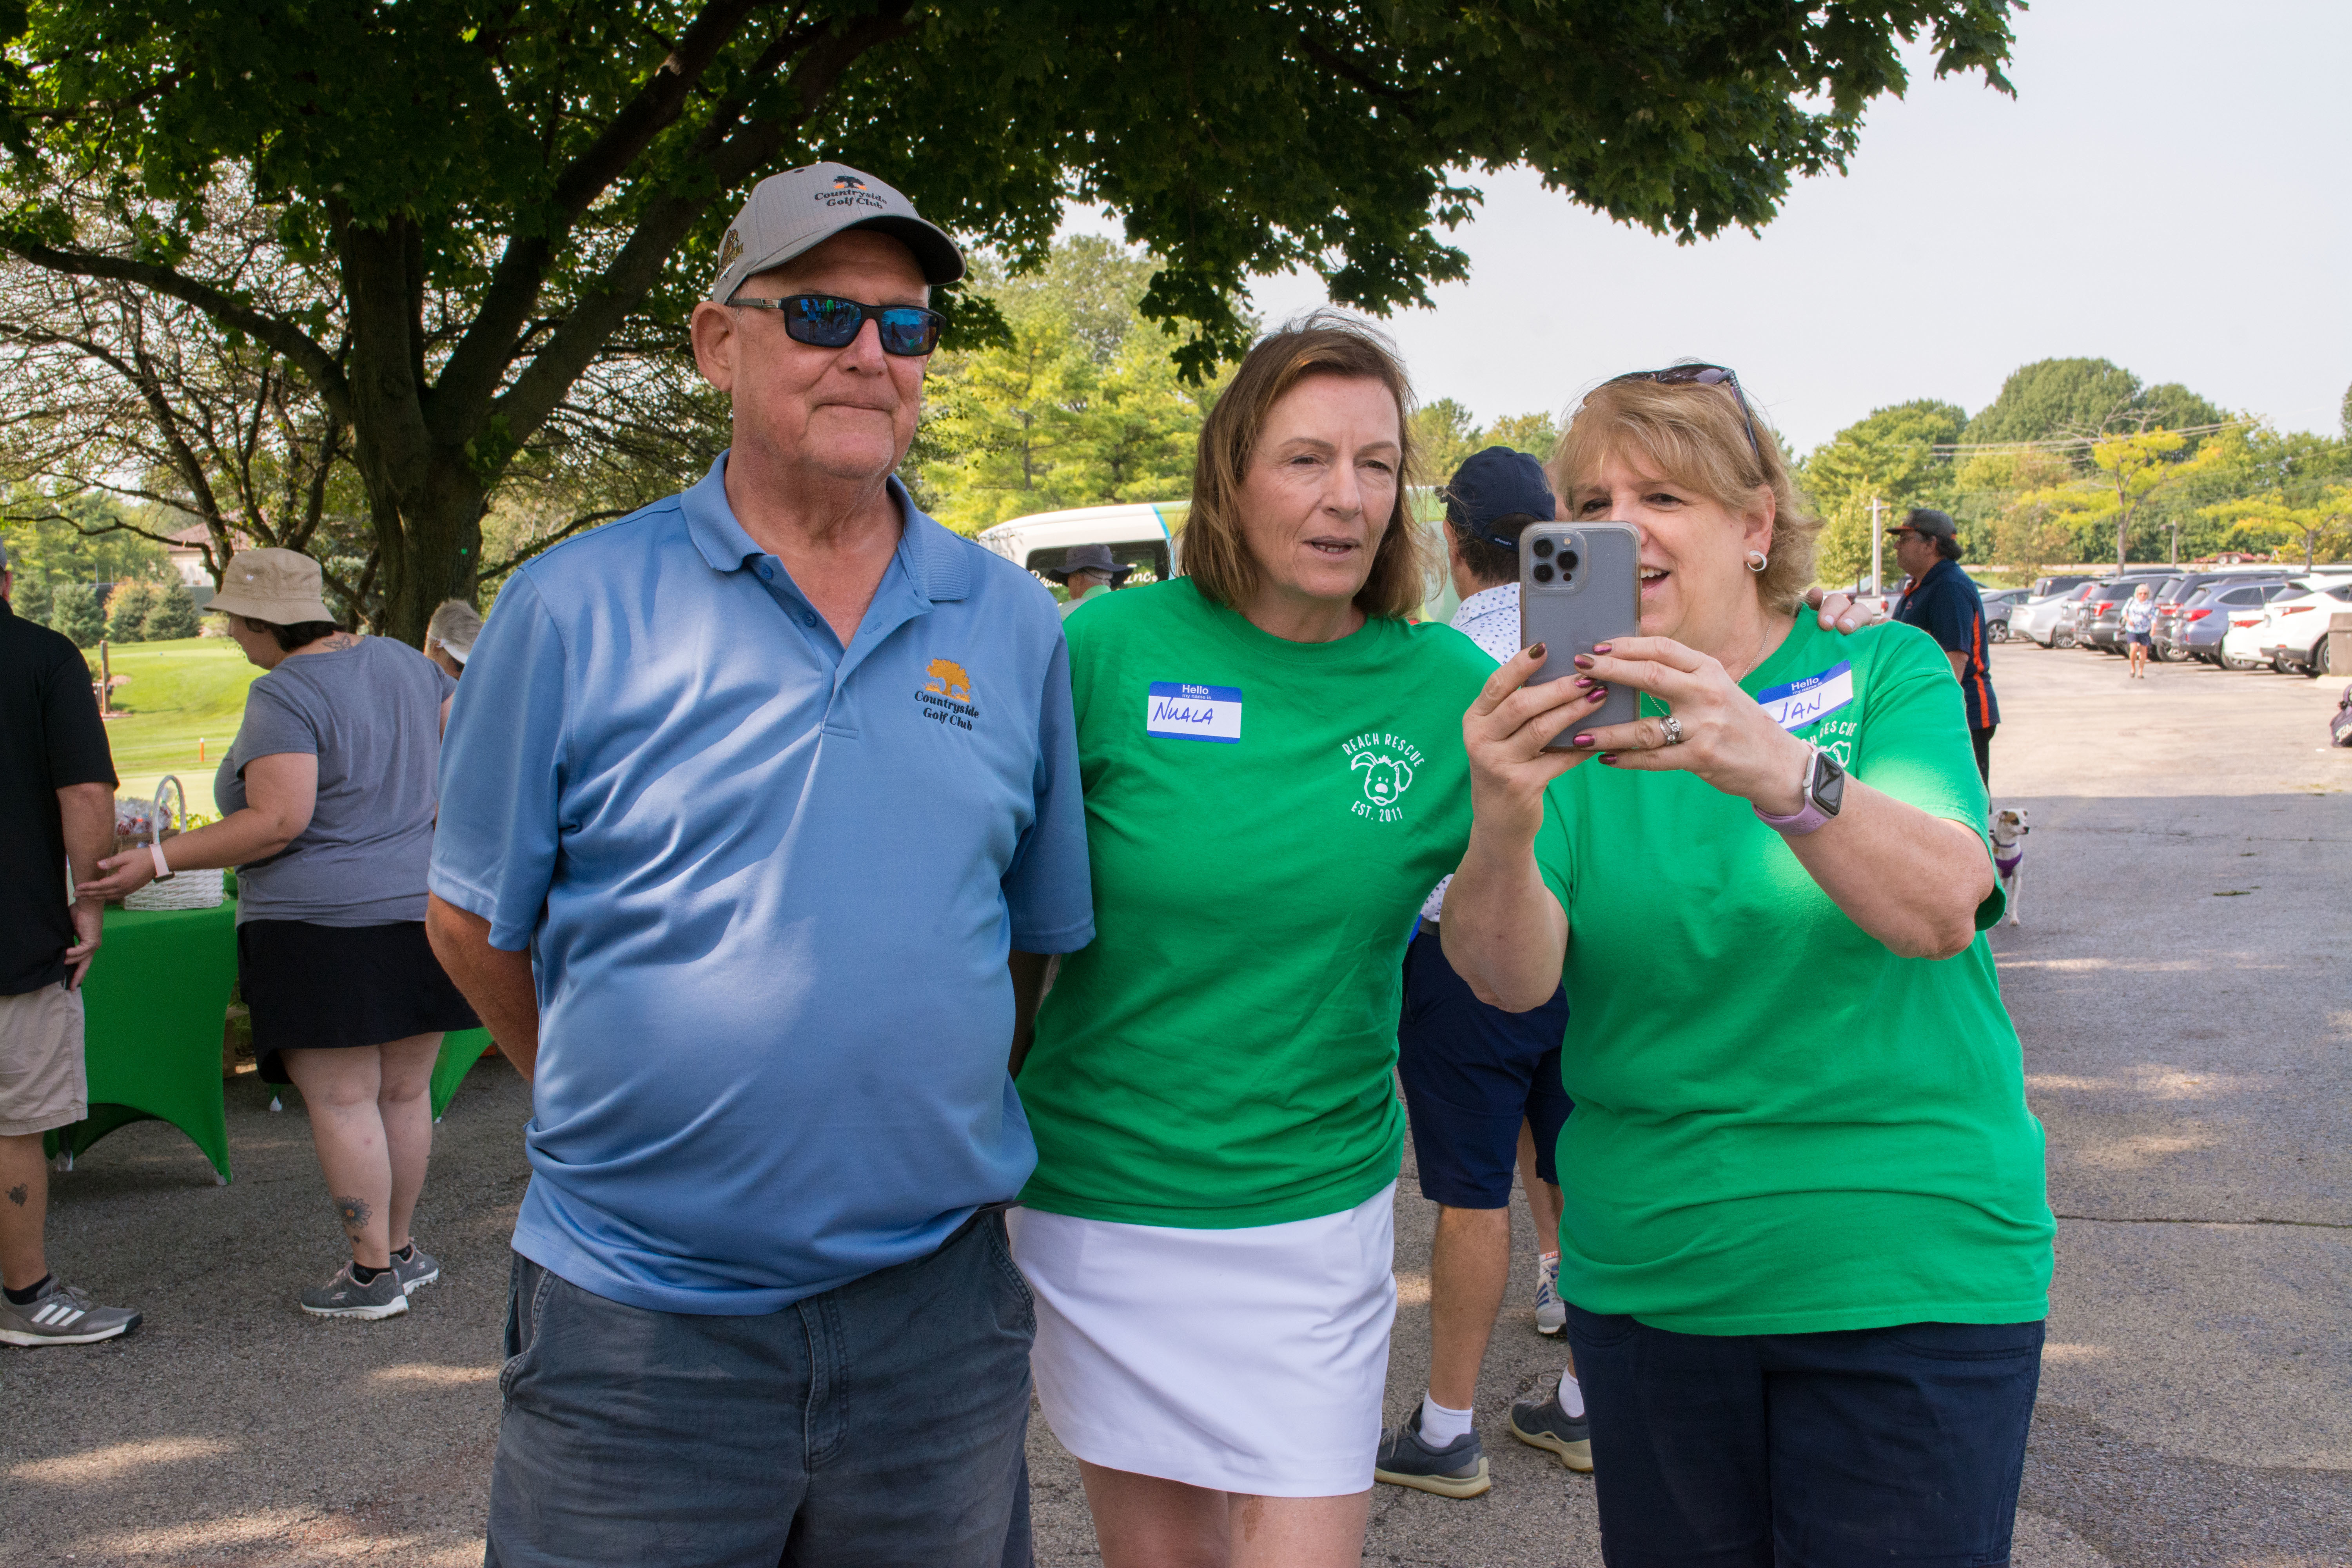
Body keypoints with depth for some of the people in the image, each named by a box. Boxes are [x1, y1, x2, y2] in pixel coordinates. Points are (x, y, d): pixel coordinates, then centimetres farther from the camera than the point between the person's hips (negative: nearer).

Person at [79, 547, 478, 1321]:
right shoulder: (398, 661, 10)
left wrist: (159, 862, -14)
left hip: (324, 926, -7)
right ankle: (401, 1249, 23)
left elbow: (279, 823, -20)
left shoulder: (284, 694, -13)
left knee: (341, 1103, 0)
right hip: (422, 910, 8)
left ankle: (373, 1273, 4)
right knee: (404, 1094, 14)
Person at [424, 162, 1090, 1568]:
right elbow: (475, 924, 4)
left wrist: (923, 1118, 9)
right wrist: (630, 1110, 8)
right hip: (638, 1323, -2)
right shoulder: (577, 607, -4)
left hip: (937, 1308, 3)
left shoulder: (1013, 622, 3)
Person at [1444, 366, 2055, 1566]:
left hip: (1909, 1270, -2)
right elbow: (1511, 978, -14)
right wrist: (1500, 833, -36)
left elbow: (1945, 909, -22)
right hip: (1644, 1277, 2)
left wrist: (1782, 773, -40)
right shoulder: (1568, 723, 1)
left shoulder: (1887, 670, -3)